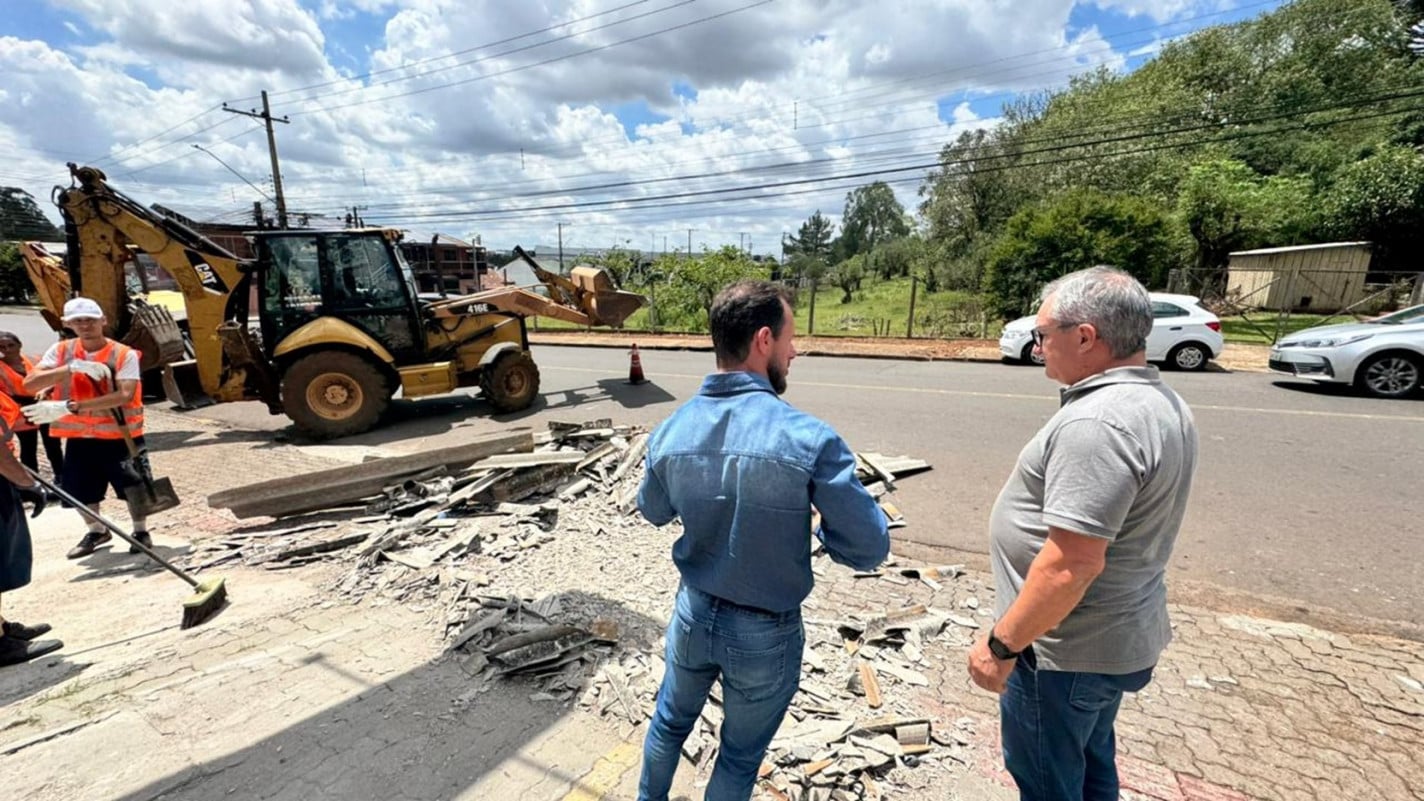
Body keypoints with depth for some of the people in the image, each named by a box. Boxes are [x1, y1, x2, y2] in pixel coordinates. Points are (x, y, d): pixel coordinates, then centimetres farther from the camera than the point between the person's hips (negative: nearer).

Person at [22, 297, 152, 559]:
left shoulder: (124, 354, -12)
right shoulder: (61, 350, 1)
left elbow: (125, 395, -24)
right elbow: (29, 383, -10)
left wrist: (70, 406, -30)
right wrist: (72, 367, -25)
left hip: (120, 435, -4)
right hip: (79, 437, 4)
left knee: (132, 487, 2)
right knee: (81, 490, 14)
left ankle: (141, 531, 23)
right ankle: (97, 531, 38)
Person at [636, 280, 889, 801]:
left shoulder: (670, 432, -12)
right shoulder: (811, 439, -28)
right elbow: (869, 549, -20)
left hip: (694, 615, 4)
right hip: (765, 635, -3)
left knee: (670, 721, 31)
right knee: (740, 757, 24)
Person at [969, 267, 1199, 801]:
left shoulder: (1097, 424, -29)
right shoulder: (1161, 403, 4)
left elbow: (1072, 563, -31)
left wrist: (1002, 643, -21)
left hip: (1065, 648, -9)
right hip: (1117, 637, 9)